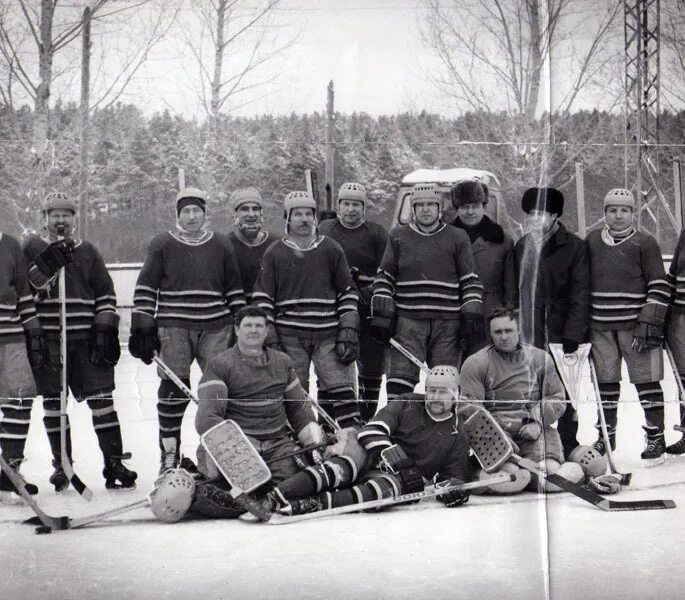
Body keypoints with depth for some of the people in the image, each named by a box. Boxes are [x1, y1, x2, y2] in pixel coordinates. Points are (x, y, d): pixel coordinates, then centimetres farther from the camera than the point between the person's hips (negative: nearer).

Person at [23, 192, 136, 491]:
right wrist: (46, 266, -18)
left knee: (101, 399, -3)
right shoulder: (33, 248, 6)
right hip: (47, 338, -1)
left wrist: (106, 330, 1)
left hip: (86, 337, 1)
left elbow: (105, 295, 10)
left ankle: (114, 462, -1)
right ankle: (61, 464, 14)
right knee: (53, 402, 3)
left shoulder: (87, 251, 12)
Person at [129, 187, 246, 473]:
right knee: (173, 390, -3)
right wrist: (142, 329, -2)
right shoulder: (162, 245, 5)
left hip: (215, 326, 2)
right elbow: (145, 289, 4)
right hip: (173, 328, -2)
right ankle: (169, 454, 7)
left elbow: (235, 290, 15)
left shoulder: (222, 245, 11)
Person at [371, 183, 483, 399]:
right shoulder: (398, 236, 10)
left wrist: (472, 315, 0)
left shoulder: (458, 238, 8)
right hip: (408, 320, 0)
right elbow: (384, 277, 11)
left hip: (447, 323, 0)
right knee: (401, 376, -8)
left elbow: (471, 281, 9)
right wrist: (381, 314, 2)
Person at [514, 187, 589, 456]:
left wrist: (571, 336, -12)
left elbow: (580, 295, -5)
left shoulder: (573, 246, -2)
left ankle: (568, 450, 5)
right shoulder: (521, 247, 13)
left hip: (561, 332, -4)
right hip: (528, 335, 4)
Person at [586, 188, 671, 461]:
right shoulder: (592, 241, 11)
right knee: (606, 381, 9)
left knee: (646, 379, -1)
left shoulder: (645, 243, 0)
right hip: (601, 326, 3)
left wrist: (650, 323, -10)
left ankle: (656, 436, 8)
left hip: (634, 324, -3)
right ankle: (606, 433, 21)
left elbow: (660, 287, -2)